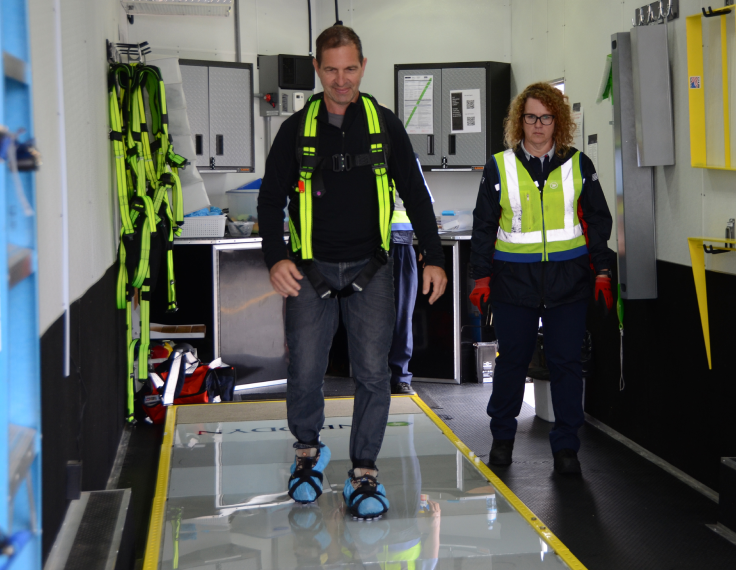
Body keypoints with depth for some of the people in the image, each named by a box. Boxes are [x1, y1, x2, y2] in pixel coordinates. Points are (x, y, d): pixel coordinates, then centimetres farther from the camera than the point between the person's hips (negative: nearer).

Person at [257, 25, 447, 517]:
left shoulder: (385, 125, 4)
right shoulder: (298, 129, 2)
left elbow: (415, 194, 8)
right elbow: (271, 199, 3)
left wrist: (434, 257, 2)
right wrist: (275, 258, -12)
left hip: (370, 271, 0)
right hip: (310, 269, 0)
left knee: (373, 372, -3)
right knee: (305, 371, -1)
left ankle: (365, 472, 9)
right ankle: (308, 450, 25)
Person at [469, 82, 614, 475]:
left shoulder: (578, 165, 6)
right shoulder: (499, 167, 4)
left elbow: (598, 220, 11)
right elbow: (483, 225, 7)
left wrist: (602, 272, 4)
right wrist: (481, 277, 2)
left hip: (568, 280, 0)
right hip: (514, 280, 0)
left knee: (565, 363, 2)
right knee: (511, 359, 7)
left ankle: (566, 446, 12)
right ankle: (502, 436, 25)